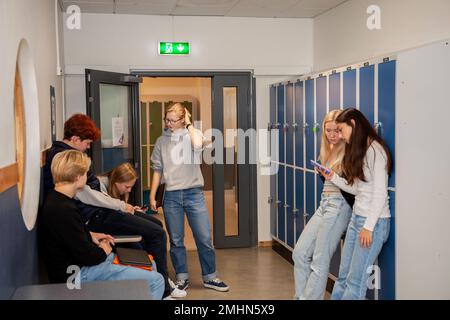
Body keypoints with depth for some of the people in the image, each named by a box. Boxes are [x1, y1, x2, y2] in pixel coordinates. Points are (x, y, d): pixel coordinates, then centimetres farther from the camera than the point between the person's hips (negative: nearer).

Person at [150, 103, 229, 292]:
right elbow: (157, 170, 10)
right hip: (171, 196, 2)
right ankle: (182, 277, 22)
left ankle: (210, 277, 16)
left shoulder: (193, 134, 1)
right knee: (176, 241, 8)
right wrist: (152, 195, 6)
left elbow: (198, 145, -24)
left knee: (205, 239, 1)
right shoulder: (161, 141, 7)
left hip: (194, 194, -2)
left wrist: (189, 124, -10)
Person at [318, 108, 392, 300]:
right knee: (343, 276, 9)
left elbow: (380, 193, -17)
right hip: (356, 218, 8)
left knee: (355, 280, -2)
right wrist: (333, 178, 4)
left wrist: (369, 226, -18)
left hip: (374, 222, -8)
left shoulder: (375, 150, -13)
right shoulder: (358, 150, 15)